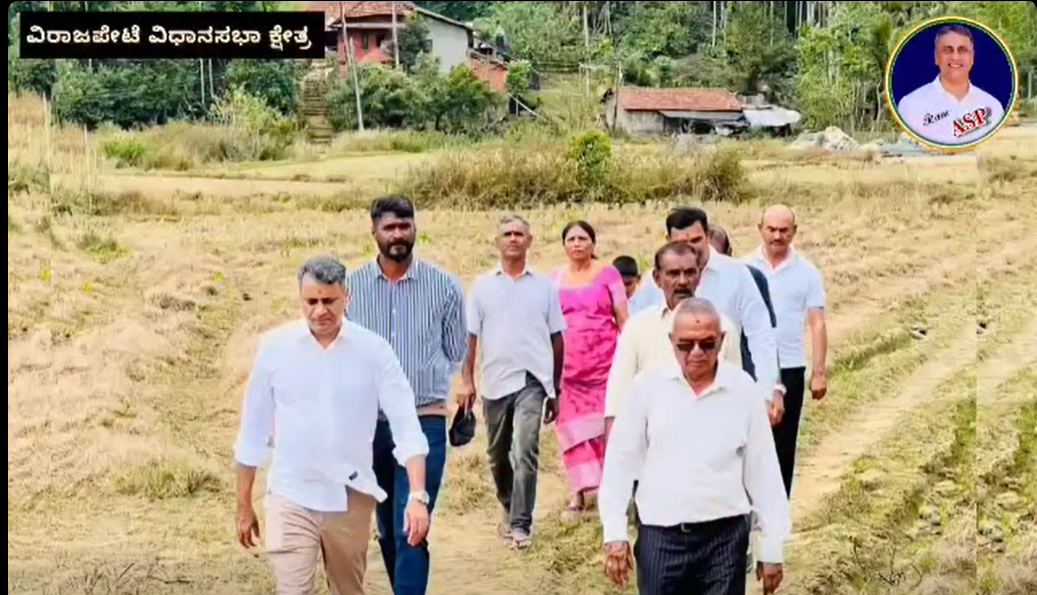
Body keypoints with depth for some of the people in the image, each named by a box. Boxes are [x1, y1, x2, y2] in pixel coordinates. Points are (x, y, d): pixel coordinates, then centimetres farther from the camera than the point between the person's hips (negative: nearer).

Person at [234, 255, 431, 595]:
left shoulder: (373, 350, -6)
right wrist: (243, 505, 6)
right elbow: (254, 430, 3)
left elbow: (406, 426, -8)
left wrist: (417, 495, -20)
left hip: (351, 498, 1)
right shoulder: (275, 346, -5)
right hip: (291, 498, -1)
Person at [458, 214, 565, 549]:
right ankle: (509, 509, 36)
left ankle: (521, 524, -12)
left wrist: (555, 390, 9)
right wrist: (466, 380, -2)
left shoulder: (544, 286, 6)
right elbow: (470, 336, 6)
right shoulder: (482, 286, 6)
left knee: (525, 452, -16)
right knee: (497, 456, 13)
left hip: (532, 380, -2)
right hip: (495, 381, 2)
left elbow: (556, 339, 9)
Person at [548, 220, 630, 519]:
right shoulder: (554, 278, 12)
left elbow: (623, 319, 6)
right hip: (567, 365, 2)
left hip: (604, 361, -2)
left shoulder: (607, 274, 5)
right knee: (572, 427, -2)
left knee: (607, 424, -6)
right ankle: (579, 492, 2)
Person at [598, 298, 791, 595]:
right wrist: (615, 534, -3)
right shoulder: (647, 386, -4)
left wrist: (772, 548, 4)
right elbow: (620, 462, 1)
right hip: (660, 537, 0)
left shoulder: (744, 390, -3)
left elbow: (763, 472, 2)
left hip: (725, 536, 0)